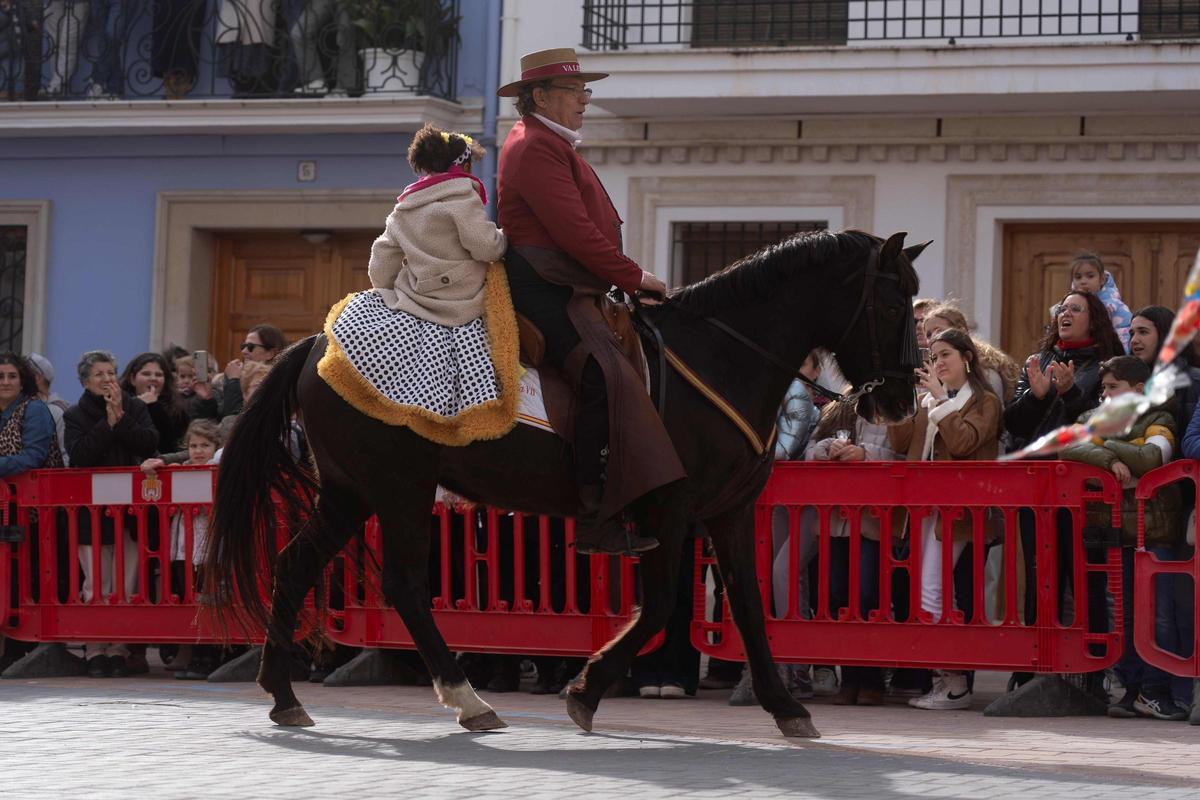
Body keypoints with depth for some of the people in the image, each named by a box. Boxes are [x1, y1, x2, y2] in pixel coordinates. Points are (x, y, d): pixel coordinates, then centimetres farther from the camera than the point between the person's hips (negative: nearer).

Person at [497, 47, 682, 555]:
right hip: (544, 290, -12)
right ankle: (597, 521, -32)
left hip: (560, 288, 12)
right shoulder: (535, 149, -11)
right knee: (606, 377, -27)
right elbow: (575, 233, -18)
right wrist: (634, 277, -11)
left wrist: (625, 278, 15)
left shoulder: (550, 145, 24)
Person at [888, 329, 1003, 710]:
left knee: (930, 593, -14)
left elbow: (963, 442, -16)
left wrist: (940, 399, -15)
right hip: (924, 504, 7)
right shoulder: (928, 402, 21)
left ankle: (954, 683, -10)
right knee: (928, 593, 4)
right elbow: (901, 442, 10)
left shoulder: (984, 402, 1)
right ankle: (945, 676, 7)